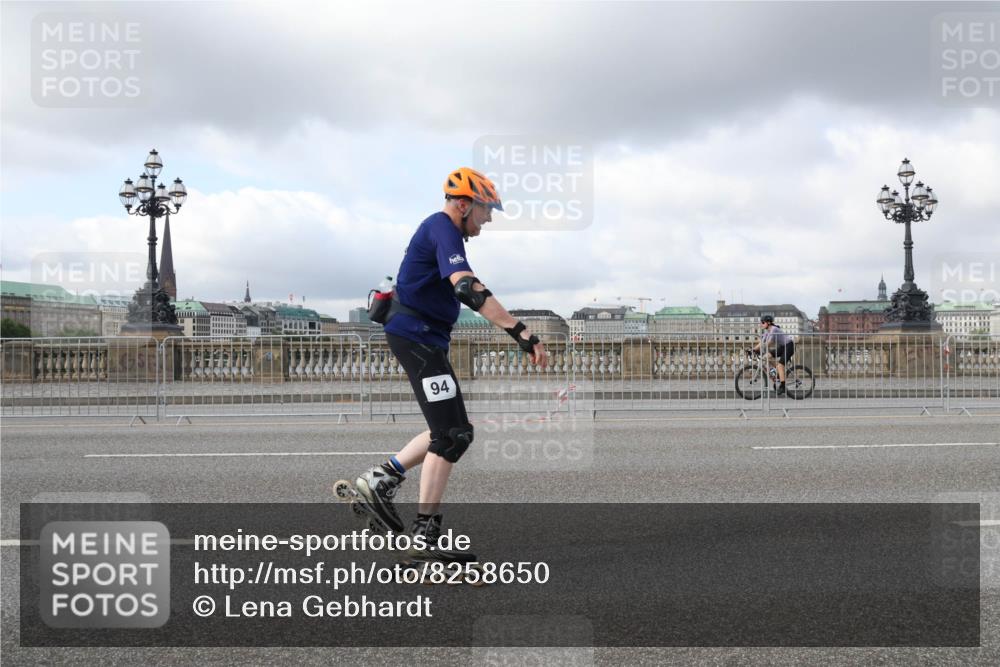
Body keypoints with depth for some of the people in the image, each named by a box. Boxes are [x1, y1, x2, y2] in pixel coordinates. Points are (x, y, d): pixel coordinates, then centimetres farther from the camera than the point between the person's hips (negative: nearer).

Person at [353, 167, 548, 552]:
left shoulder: (438, 229, 18)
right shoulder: (443, 230, -15)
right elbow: (467, 289, -31)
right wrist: (523, 335, -37)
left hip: (424, 338, 10)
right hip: (416, 336, -10)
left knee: (454, 432, 10)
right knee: (451, 434, -11)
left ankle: (380, 481, 14)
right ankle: (424, 534, -8)